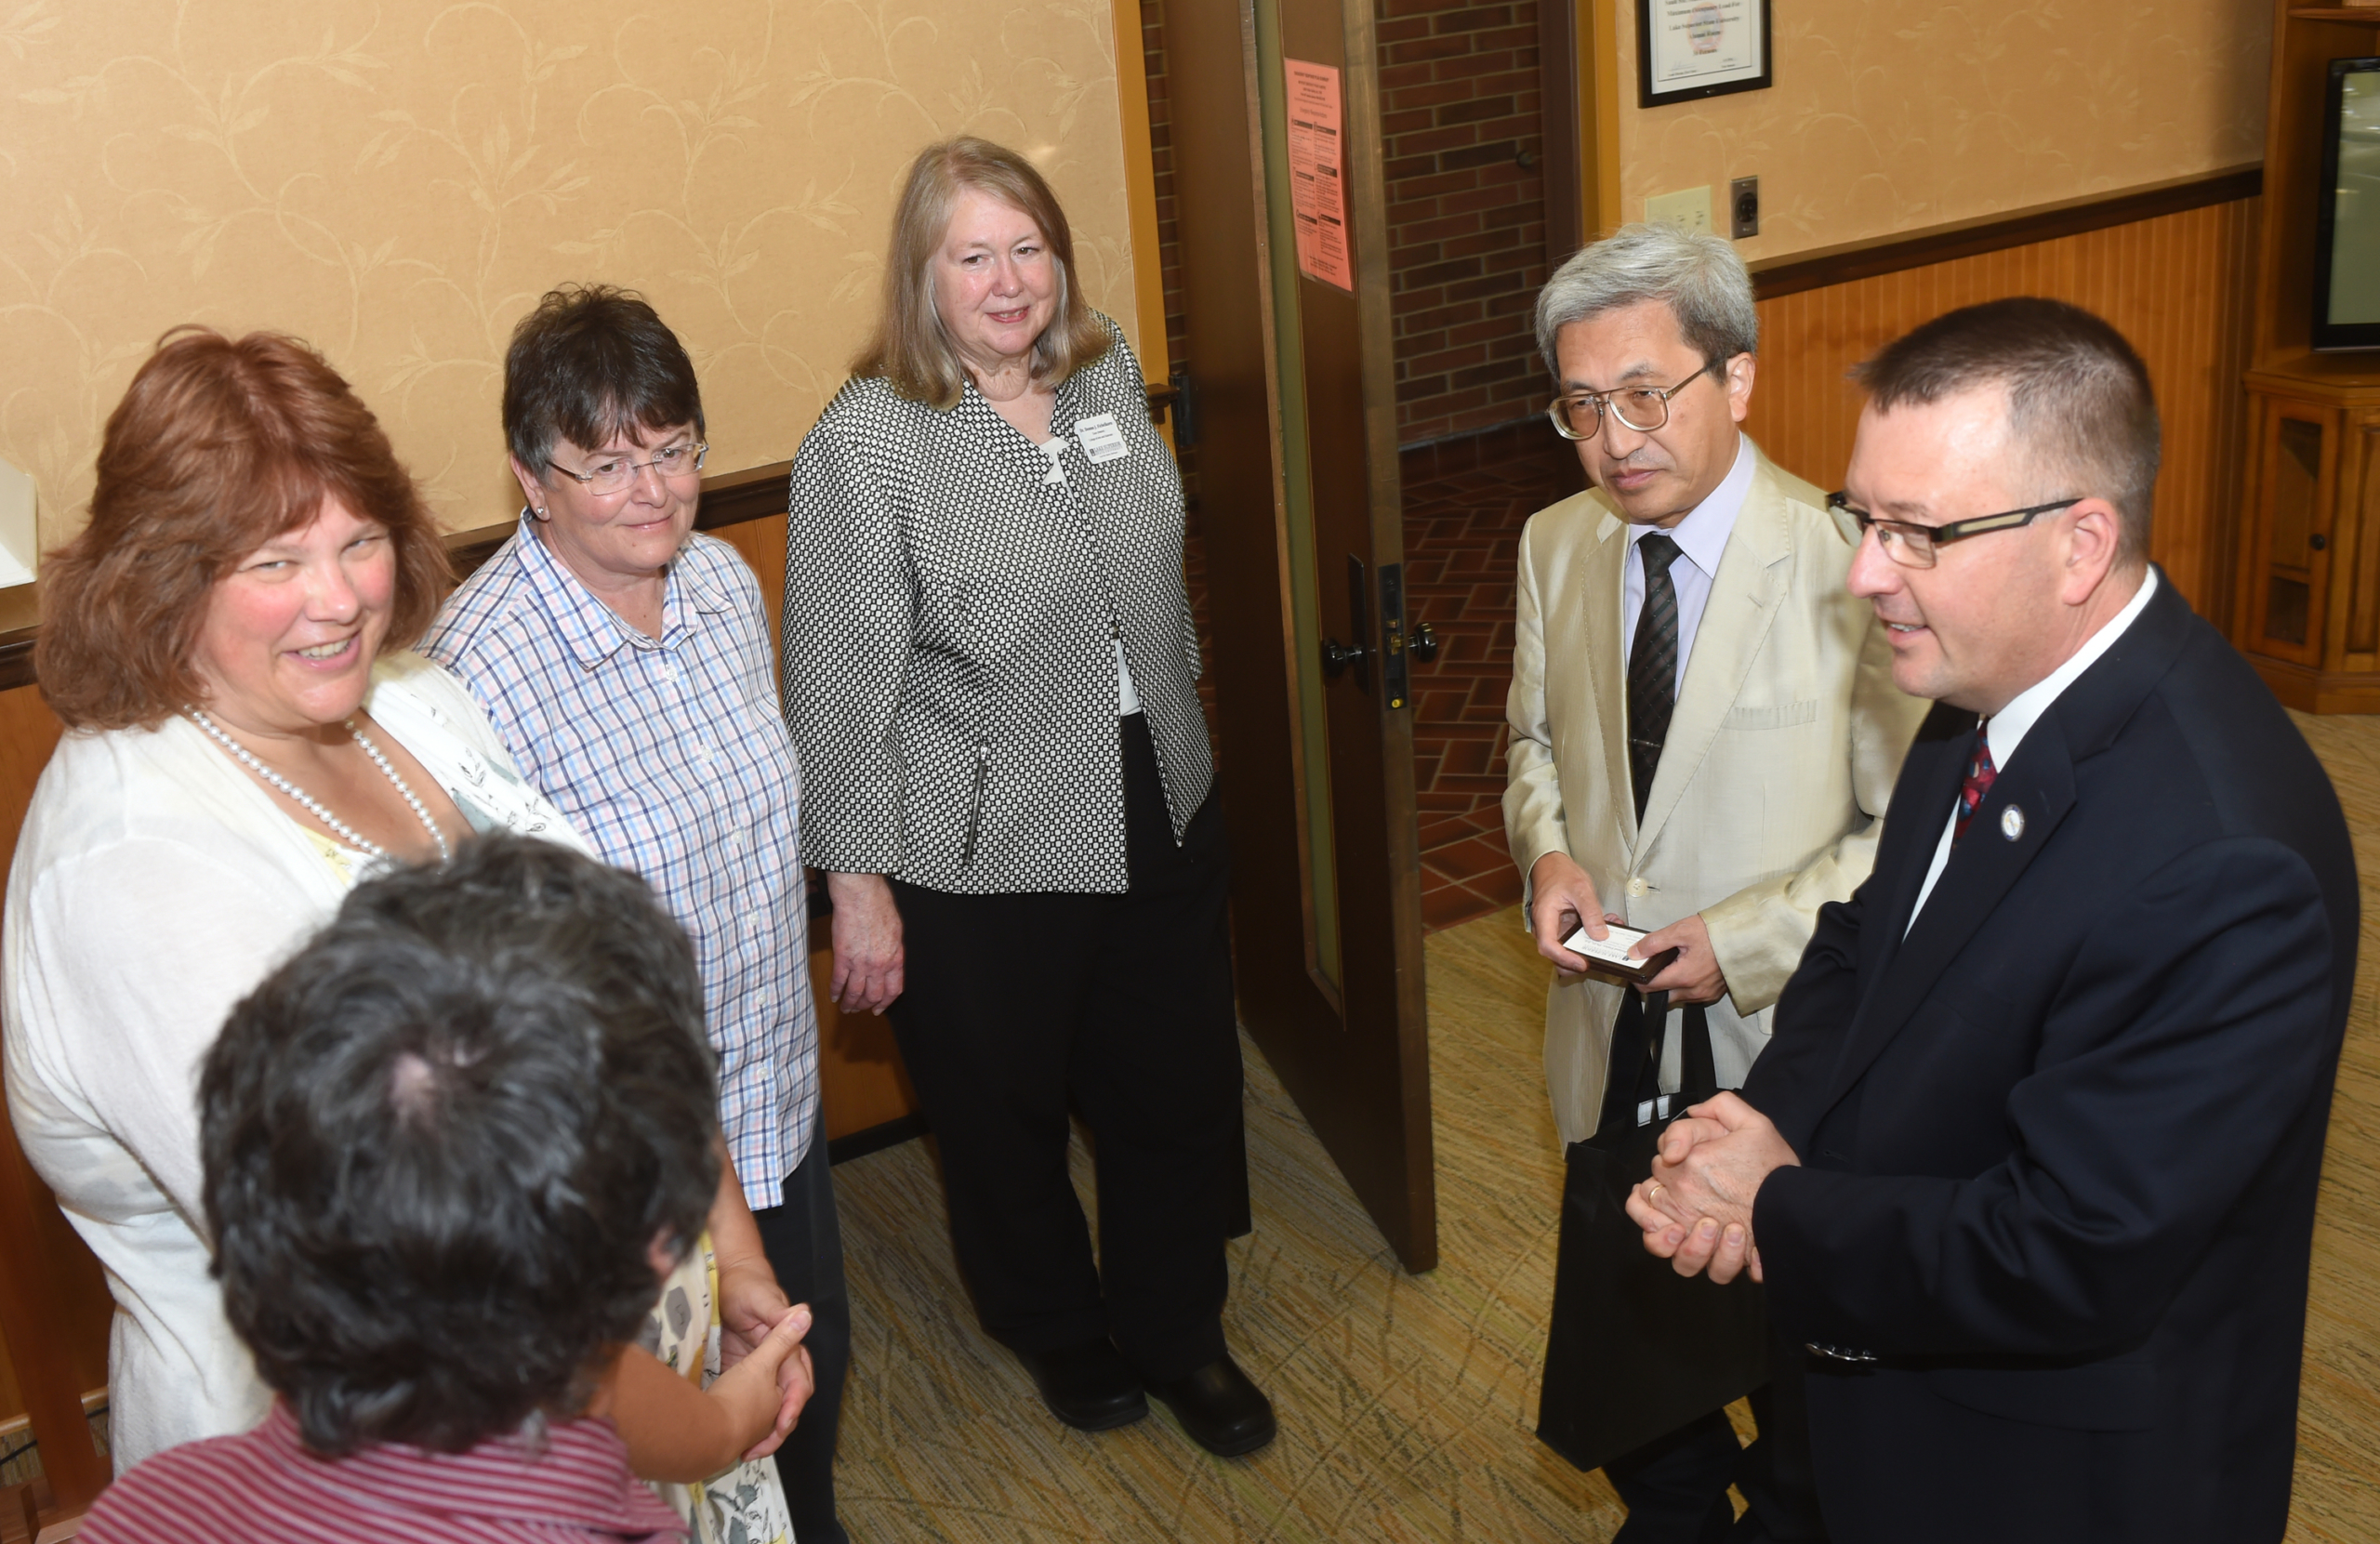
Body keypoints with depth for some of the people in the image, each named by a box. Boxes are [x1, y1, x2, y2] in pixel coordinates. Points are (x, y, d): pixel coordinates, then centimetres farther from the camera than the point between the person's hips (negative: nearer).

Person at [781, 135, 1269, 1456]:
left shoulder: (1109, 376, 1)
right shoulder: (865, 446, -17)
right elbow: (840, 689, -15)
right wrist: (857, 885, -13)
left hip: (1162, 816, 5)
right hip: (982, 863, -5)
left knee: (1180, 1093, 17)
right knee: (1006, 1115, 16)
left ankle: (1175, 1331, 41)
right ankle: (1051, 1325, 45)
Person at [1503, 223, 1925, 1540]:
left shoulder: (1850, 566, -22)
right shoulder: (1555, 545, -2)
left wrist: (1750, 940, -22)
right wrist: (1548, 851, -7)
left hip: (1783, 1043, -5)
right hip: (1611, 1035, 5)